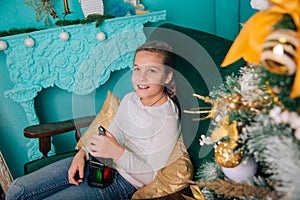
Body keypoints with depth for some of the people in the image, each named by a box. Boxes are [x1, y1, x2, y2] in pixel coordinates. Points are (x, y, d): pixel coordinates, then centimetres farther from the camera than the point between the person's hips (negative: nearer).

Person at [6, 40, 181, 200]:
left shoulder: (167, 120, -17)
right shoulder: (130, 99, 4)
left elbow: (151, 176, -16)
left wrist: (118, 152, -30)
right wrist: (83, 153, -4)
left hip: (123, 181, -7)